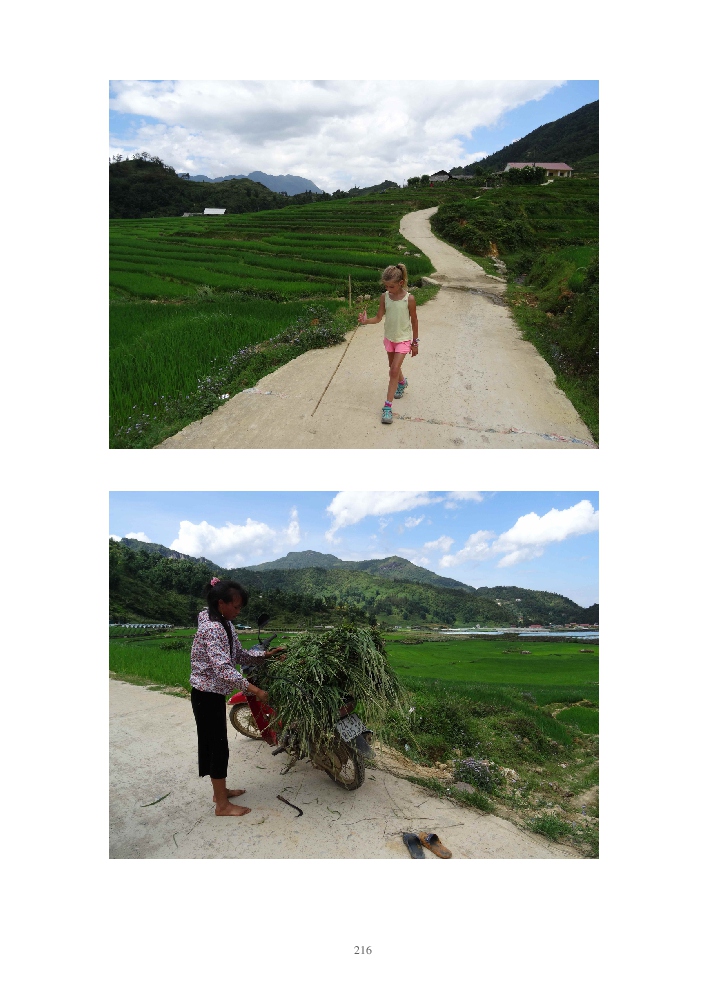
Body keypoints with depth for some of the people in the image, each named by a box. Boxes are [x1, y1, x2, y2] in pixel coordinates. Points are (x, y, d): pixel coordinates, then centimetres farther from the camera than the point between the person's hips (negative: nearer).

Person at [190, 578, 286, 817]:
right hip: (207, 696, -10)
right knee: (218, 747, 0)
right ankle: (223, 805, 12)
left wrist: (266, 655, -1)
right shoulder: (212, 629, -26)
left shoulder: (225, 624, 6)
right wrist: (255, 690, -32)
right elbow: (223, 669, -33)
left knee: (215, 744, 20)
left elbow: (239, 655, 11)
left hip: (213, 694, 10)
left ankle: (220, 790, 35)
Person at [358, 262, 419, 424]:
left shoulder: (409, 299, -18)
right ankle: (402, 382, 56)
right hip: (389, 338, 4)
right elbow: (378, 317, -5)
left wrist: (415, 343, -3)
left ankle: (388, 405, -10)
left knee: (394, 370, -12)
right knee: (393, 368, 21)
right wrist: (366, 320, -27)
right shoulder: (385, 297, -8)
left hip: (403, 339, -4)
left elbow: (414, 321, -8)